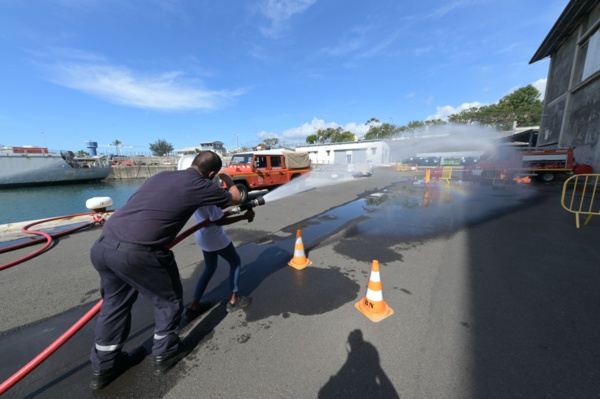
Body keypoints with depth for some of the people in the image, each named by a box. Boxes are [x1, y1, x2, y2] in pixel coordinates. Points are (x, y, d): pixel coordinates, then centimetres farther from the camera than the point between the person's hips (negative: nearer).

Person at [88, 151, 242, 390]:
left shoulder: (162, 175, 17)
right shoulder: (200, 185, -2)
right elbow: (235, 199, 14)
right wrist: (229, 181, 35)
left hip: (102, 245, 8)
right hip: (136, 252, -8)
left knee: (115, 302, 27)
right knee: (169, 299, 17)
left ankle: (103, 366, 43)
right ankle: (165, 354, 35)